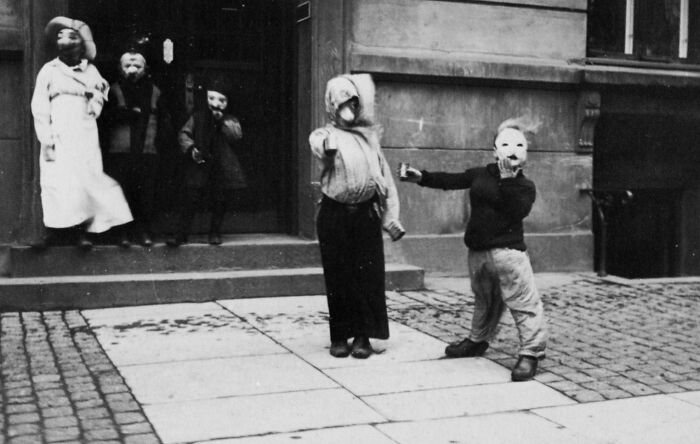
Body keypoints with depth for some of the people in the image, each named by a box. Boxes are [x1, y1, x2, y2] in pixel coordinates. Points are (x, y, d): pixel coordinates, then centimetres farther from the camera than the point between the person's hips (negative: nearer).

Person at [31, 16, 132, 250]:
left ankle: (83, 233, -4)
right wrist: (46, 140, -7)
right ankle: (52, 232, -4)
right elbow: (39, 108, 2)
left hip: (85, 137, 1)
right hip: (58, 138, -1)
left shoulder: (91, 71, 13)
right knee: (55, 181, -8)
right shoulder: (48, 70, 8)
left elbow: (99, 100, 21)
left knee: (86, 182, -7)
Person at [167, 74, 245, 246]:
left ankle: (215, 232, 24)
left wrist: (222, 120, -19)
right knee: (191, 199, -3)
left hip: (222, 169, 1)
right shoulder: (197, 118, 7)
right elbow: (183, 134, 4)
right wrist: (191, 148, -13)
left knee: (219, 202, 8)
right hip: (199, 166, -1)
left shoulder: (231, 121, 7)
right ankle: (182, 233, 3)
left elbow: (237, 135, -11)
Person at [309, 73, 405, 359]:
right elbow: (318, 145, -24)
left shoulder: (369, 136, 11)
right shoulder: (325, 136, 2)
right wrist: (326, 147, -48)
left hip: (366, 214, 2)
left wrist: (391, 217, 6)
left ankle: (363, 336, 9)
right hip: (335, 215, -2)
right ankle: (339, 336, 12)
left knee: (368, 275, 0)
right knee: (338, 276, 2)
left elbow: (384, 176, 11)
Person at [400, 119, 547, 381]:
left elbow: (518, 211, -20)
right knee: (484, 300, 24)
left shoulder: (524, 186, -4)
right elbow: (451, 181, 14)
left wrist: (507, 180, -23)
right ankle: (478, 341, 42)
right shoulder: (480, 175, 10)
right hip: (477, 251, 5)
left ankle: (531, 353, -2)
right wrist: (422, 178, 8)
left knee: (524, 303, -8)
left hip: (508, 251, -5)